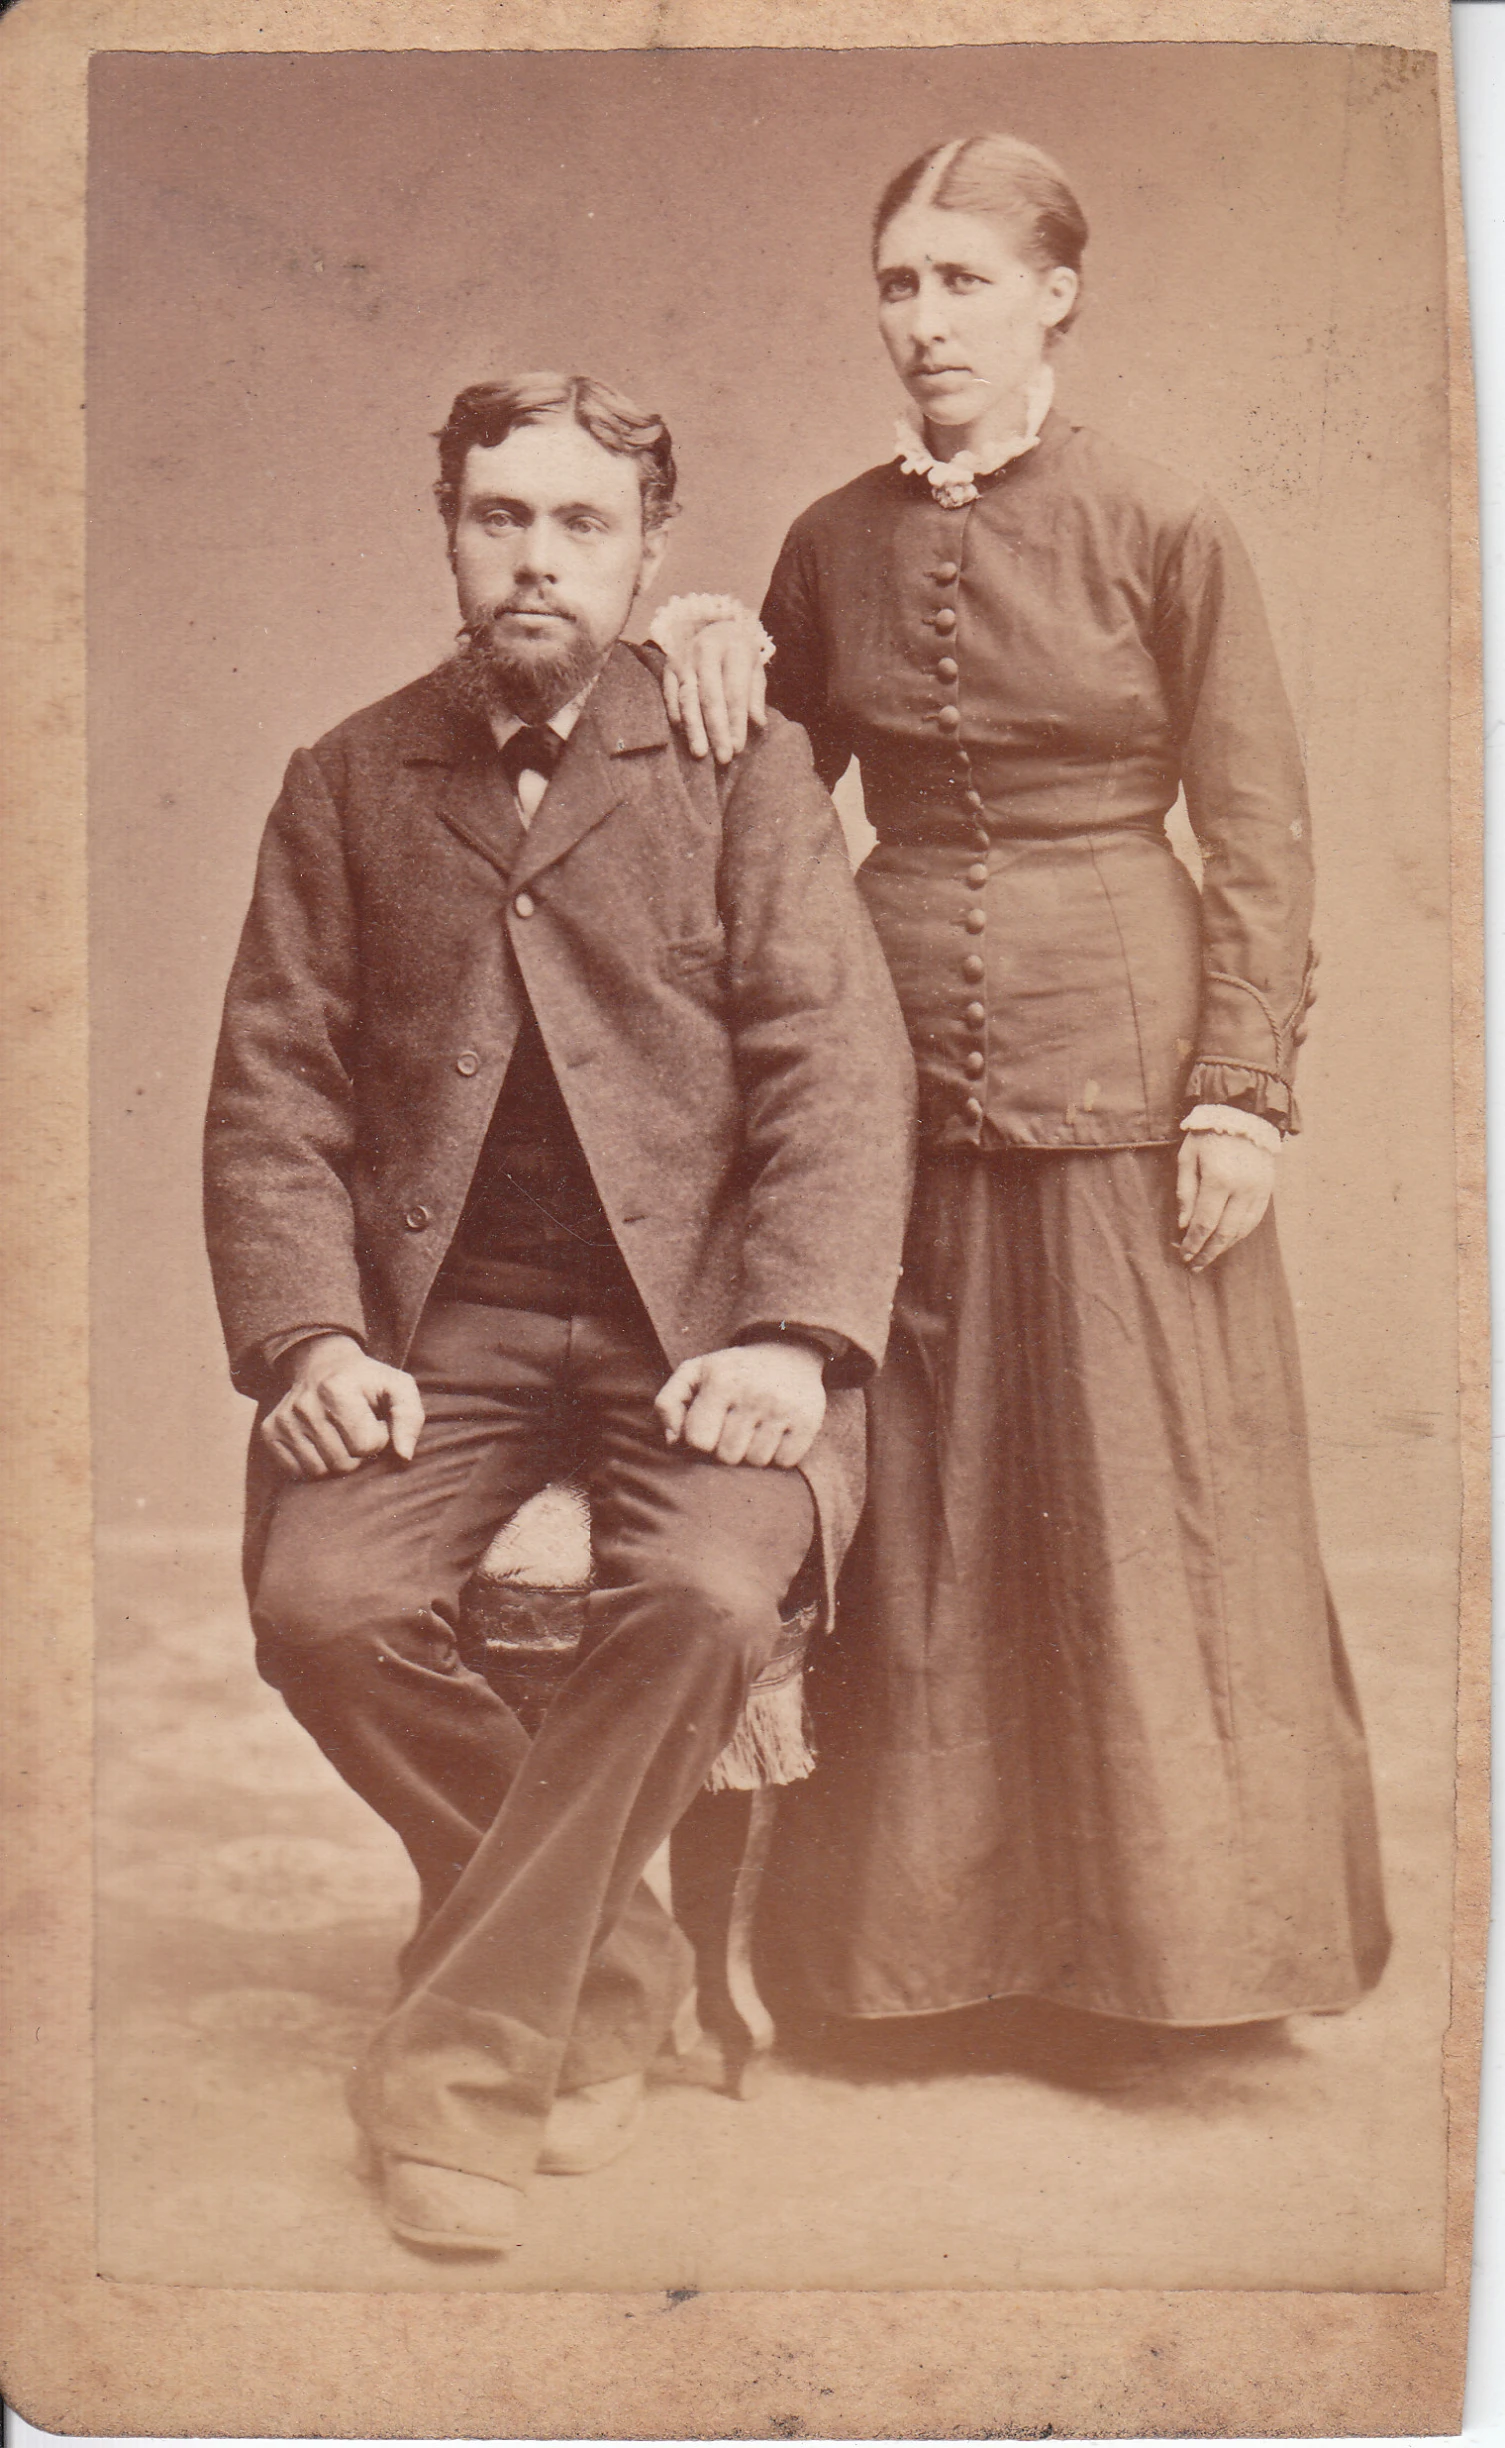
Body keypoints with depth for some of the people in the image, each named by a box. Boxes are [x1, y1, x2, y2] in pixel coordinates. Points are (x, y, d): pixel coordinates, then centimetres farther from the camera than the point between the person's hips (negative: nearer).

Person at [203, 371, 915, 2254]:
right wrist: (307, 1340, -10)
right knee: (321, 1605, -24)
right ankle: (611, 1960, 2)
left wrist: (790, 1338, -17)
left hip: (693, 1310, -2)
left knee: (705, 1596, -30)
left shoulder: (747, 770, 7)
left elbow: (840, 1073, -2)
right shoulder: (350, 783, 13)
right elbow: (273, 1095, 7)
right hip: (441, 1319, 2)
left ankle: (461, 2049, -11)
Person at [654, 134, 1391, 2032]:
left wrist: (1242, 1092, -10)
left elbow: (1261, 836, -3)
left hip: (1119, 1072, -3)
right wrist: (715, 647, -1)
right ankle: (942, 1920, 23)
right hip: (902, 1070, 4)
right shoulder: (836, 543, 9)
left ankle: (1186, 1926, 20)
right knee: (921, 1514, 8)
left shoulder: (1161, 532, -2)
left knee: (1150, 1501, 3)